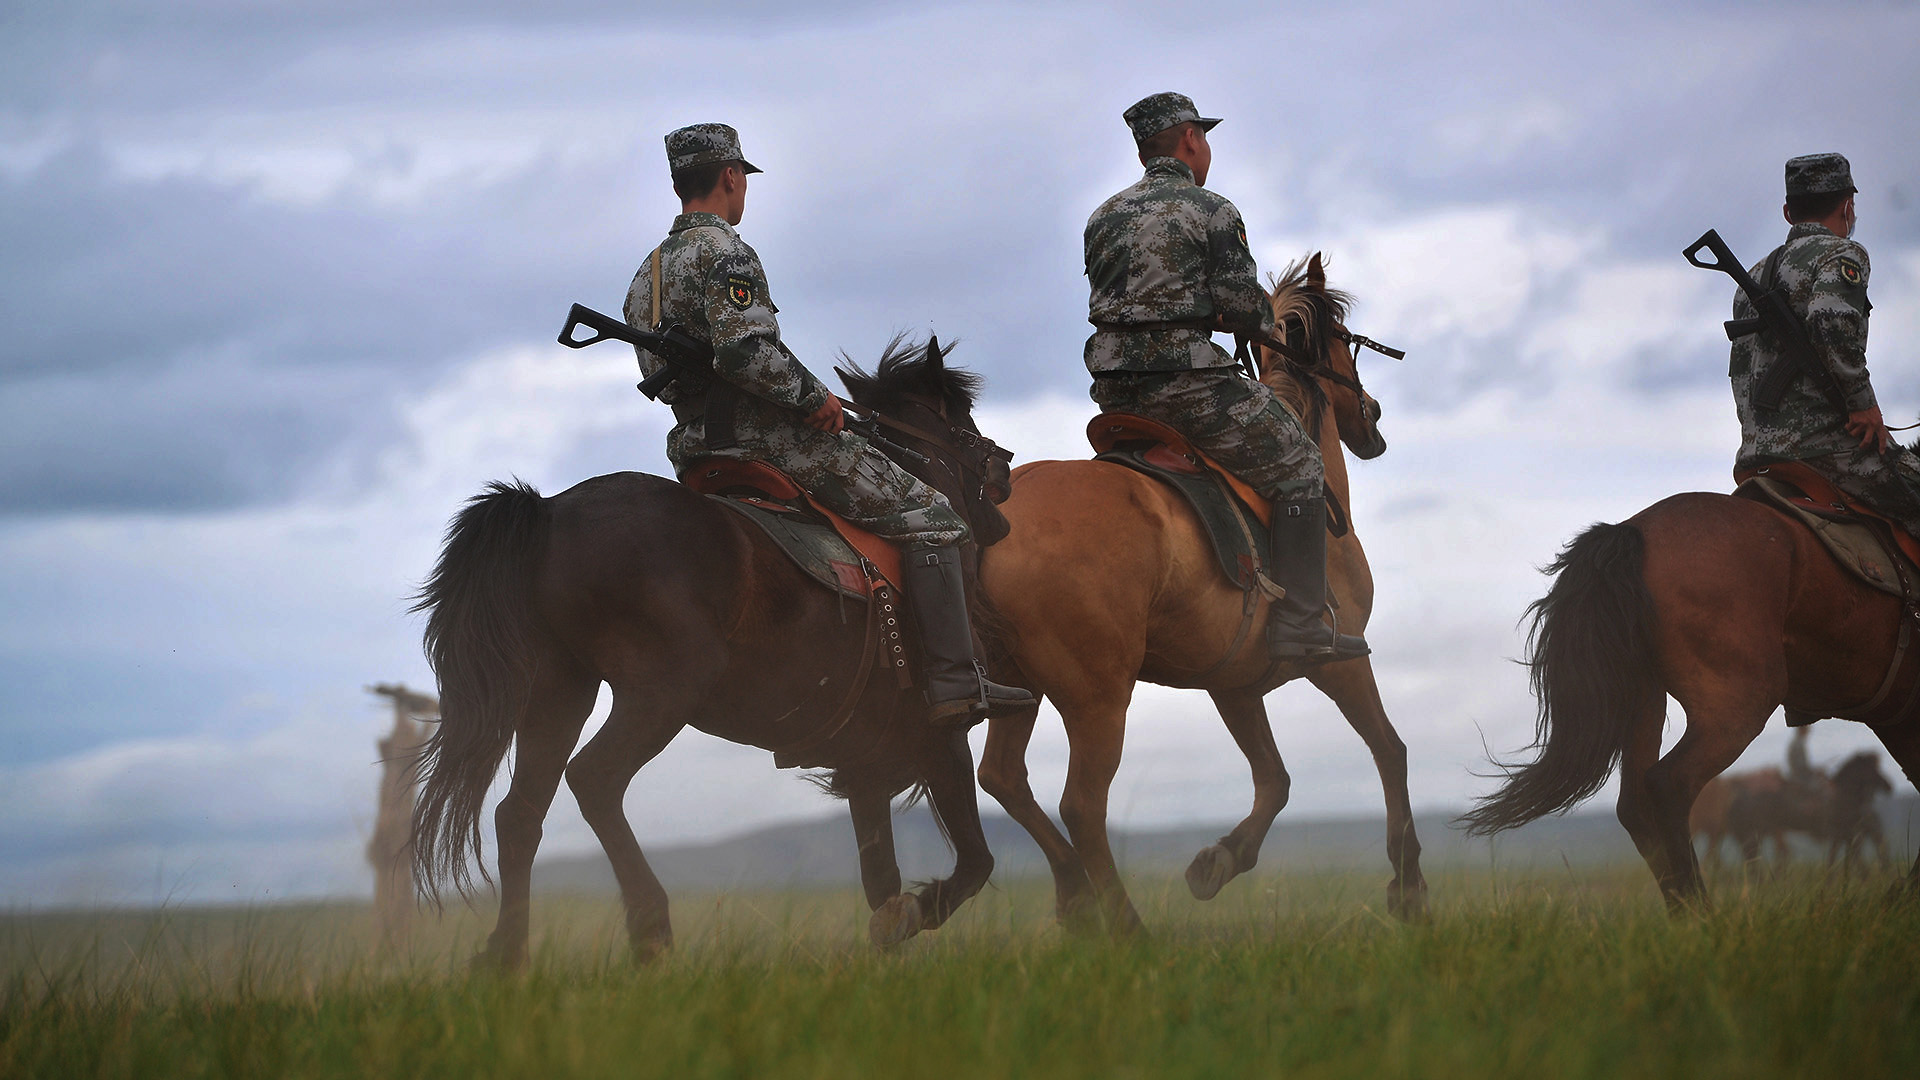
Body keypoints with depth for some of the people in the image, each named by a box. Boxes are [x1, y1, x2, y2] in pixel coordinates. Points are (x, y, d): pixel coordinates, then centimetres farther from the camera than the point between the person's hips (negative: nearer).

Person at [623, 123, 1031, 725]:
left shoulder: (649, 272, 19)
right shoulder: (722, 253, -12)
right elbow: (746, 348, -27)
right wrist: (814, 397, -14)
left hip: (694, 449, 10)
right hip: (762, 437, -10)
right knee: (926, 513, -5)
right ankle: (955, 683, -16)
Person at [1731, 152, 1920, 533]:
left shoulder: (1755, 276, 24)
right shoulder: (1843, 253, -2)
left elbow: (1739, 373, 24)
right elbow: (1832, 319, -22)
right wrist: (1863, 403, -15)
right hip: (1823, 444, -8)